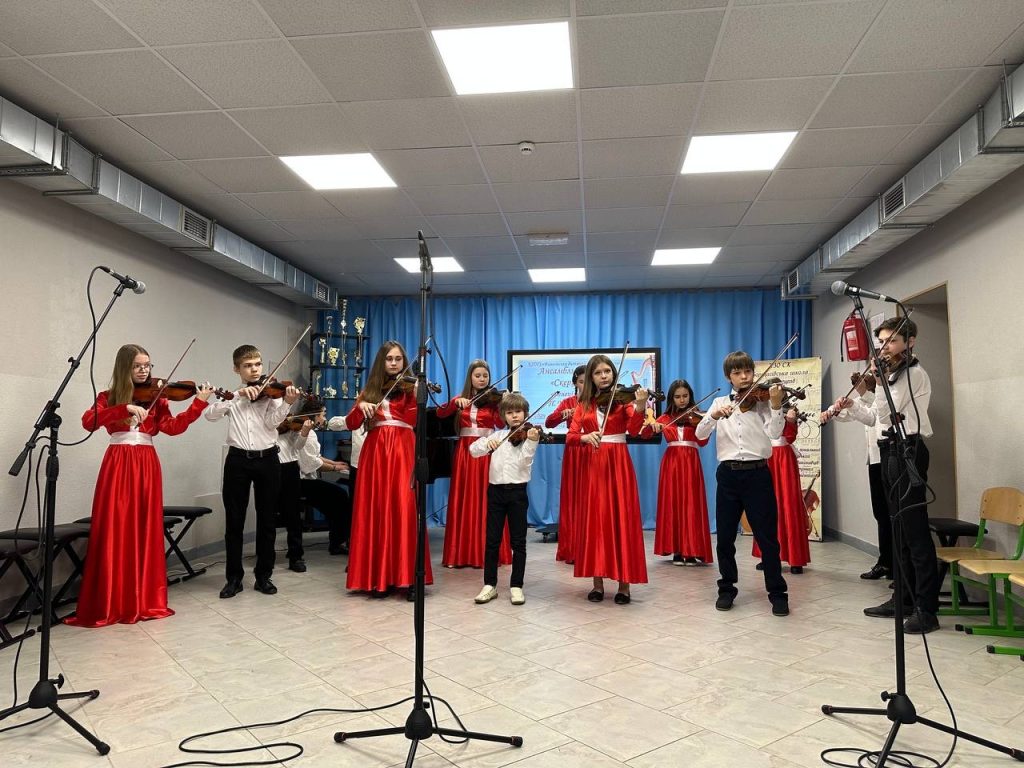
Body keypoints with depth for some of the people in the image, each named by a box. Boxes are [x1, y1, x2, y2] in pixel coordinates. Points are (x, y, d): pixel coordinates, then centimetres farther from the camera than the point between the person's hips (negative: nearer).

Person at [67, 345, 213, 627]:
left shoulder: (156, 398, 10)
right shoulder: (109, 397, 7)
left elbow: (174, 426, -6)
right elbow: (88, 422, -12)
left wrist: (199, 404, -16)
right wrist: (125, 408, -23)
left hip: (147, 466, 2)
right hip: (118, 465, -2)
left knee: (146, 531, 4)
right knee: (115, 532, -3)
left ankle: (146, 600, 12)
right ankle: (109, 605, 5)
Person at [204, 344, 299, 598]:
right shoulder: (233, 396, 10)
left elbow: (271, 422, -12)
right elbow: (210, 414, -8)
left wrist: (287, 403, -30)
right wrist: (238, 396, -19)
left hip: (267, 460, -1)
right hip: (237, 460, 1)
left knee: (267, 520, 5)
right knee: (234, 521, 5)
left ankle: (263, 576, 16)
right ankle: (234, 577, 16)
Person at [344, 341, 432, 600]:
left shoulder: (409, 387, 8)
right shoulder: (370, 390, 16)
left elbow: (411, 419, -9)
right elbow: (351, 424, 8)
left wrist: (418, 396, -25)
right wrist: (361, 406, -10)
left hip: (402, 451, -3)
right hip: (375, 452, 3)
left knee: (404, 510, -11)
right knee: (375, 512, 0)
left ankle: (409, 577, -7)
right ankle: (378, 577, 7)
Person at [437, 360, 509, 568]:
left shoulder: (493, 399, 4)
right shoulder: (460, 399, 12)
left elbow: (501, 423, -11)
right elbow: (440, 413, -3)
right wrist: (456, 401, -18)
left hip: (487, 452, -2)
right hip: (465, 452, 2)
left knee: (487, 502, -3)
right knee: (463, 502, 2)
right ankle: (460, 553, 8)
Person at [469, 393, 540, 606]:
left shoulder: (528, 435, 0)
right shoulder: (497, 435, 9)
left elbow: (525, 461, -14)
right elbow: (473, 450, 2)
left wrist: (531, 441, -30)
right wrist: (487, 443, -18)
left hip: (517, 492, -3)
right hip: (495, 490, 3)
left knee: (518, 542, 3)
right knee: (492, 540, 6)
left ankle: (516, 586, 12)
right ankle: (490, 585, 16)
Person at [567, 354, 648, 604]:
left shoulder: (622, 399, 2)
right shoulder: (584, 405, 9)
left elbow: (634, 429, -15)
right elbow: (570, 437, -1)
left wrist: (639, 407, -34)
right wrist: (585, 437, -23)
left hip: (618, 463, -2)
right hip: (591, 465, 2)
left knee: (622, 520, -2)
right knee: (595, 520, 4)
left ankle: (624, 584, 6)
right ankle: (598, 583, 12)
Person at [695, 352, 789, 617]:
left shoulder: (762, 401, 3)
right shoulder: (720, 402, 10)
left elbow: (774, 432, -13)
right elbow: (700, 434, -1)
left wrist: (776, 405, -29)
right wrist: (714, 415, -19)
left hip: (757, 474, -2)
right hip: (728, 474, 2)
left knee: (767, 536, 1)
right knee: (725, 536, 7)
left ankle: (777, 593, 13)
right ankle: (727, 589, 22)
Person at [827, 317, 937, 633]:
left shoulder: (914, 373, -7)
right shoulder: (892, 375, 21)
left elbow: (887, 412, -16)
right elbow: (876, 418, 19)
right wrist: (852, 405, 5)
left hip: (908, 452, -10)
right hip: (890, 453, 10)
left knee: (915, 529, -10)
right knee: (898, 528, 12)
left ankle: (927, 609, -8)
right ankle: (904, 597, 20)